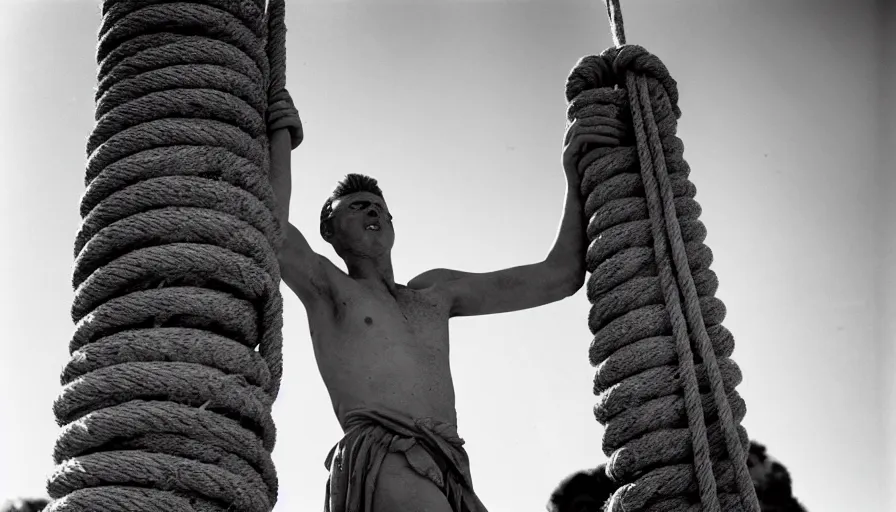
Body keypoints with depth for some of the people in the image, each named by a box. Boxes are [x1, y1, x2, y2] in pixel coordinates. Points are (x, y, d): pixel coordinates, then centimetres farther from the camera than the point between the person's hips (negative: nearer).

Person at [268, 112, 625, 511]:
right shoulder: (326, 288, 20)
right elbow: (272, 224, -1)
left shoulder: (435, 292, 32)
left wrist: (576, 178, 18)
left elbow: (559, 276, 28)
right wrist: (281, 124, 12)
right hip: (380, 461, -5)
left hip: (450, 476, 5)